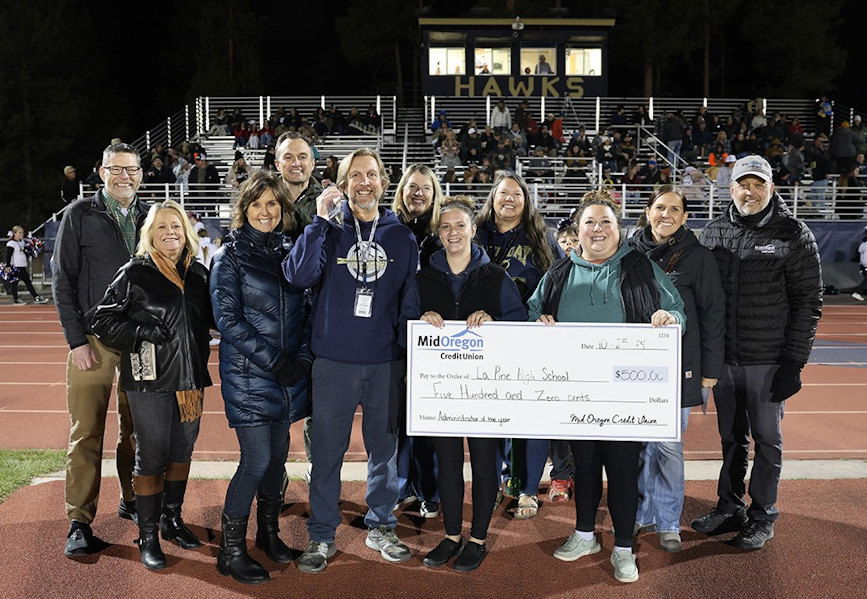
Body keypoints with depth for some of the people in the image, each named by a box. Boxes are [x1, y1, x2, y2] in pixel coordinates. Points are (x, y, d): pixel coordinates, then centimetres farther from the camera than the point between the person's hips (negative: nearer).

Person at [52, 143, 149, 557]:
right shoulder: (80, 215, 0)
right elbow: (62, 281, -2)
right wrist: (77, 340, -8)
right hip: (93, 340, -3)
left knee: (135, 428, 12)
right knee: (86, 433, -2)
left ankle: (132, 501, 27)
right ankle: (80, 524, 5)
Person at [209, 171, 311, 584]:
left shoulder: (290, 251, 10)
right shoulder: (231, 256, -4)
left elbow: (305, 309, 12)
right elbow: (228, 318, -11)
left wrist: (303, 356, -3)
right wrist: (274, 360, -16)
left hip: (289, 375, 5)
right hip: (248, 375, -5)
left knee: (278, 455, 12)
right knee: (258, 460, -7)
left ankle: (269, 531, 32)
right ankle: (231, 550, 8)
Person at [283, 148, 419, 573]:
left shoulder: (401, 236, 7)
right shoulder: (329, 230, 1)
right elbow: (299, 276, -16)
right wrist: (320, 220, -19)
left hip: (385, 362, 2)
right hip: (333, 362, -2)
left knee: (384, 448, 12)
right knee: (327, 452, 6)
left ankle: (381, 527, 30)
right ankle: (322, 535, 21)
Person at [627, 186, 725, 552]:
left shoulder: (698, 257, -2)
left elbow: (712, 315, -1)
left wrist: (710, 370, -3)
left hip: (677, 366, -2)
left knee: (669, 445, 3)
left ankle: (668, 522, 18)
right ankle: (643, 513, 24)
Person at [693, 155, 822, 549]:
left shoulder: (793, 235, -6)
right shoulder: (714, 232, 5)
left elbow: (808, 303, -6)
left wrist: (794, 362, -11)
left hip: (767, 361, -4)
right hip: (722, 358, 4)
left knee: (767, 439, 8)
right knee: (731, 438, 15)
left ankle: (762, 516, 22)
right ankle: (729, 507, 29)